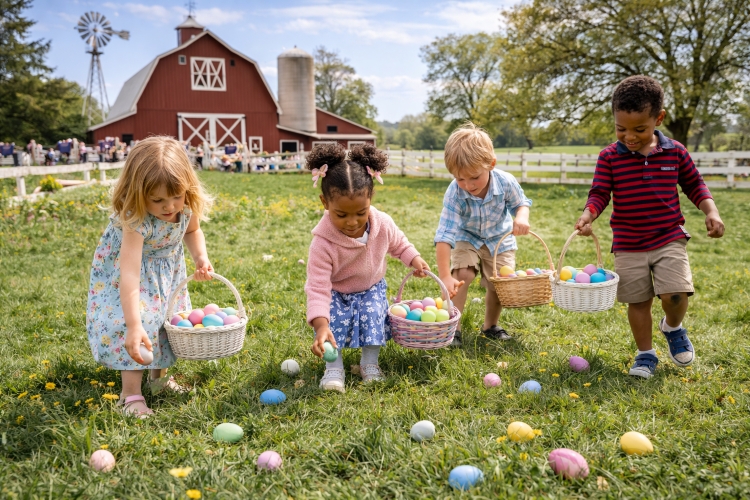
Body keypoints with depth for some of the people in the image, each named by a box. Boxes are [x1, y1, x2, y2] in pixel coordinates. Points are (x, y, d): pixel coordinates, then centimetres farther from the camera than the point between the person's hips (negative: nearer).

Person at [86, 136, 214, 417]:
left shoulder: (189, 205, -25)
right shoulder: (136, 219, -41)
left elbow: (192, 230, 2)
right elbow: (129, 273, -47)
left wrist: (201, 257, -17)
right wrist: (134, 326, -53)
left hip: (167, 269, 6)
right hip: (122, 268, -6)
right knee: (127, 321, -18)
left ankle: (159, 377, 30)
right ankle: (131, 394, -7)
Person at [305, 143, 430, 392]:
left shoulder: (383, 224, -22)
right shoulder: (323, 243, -35)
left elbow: (398, 243, 5)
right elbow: (318, 287, -36)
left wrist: (414, 259, -8)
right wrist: (321, 326, -46)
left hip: (371, 289, 3)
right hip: (336, 292, -2)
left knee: (372, 314, -23)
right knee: (334, 318, -28)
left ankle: (370, 361, -3)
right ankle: (334, 367, -14)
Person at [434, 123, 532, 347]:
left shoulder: (506, 182, -27)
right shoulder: (454, 194, -35)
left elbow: (521, 203, -5)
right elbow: (444, 236, -37)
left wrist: (521, 217, -30)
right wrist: (445, 276, -43)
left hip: (500, 239, 2)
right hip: (467, 238, -2)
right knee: (462, 274, -24)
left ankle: (490, 326, 23)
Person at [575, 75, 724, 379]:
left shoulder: (675, 152, 0)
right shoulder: (609, 157, -5)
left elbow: (694, 185, 12)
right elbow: (599, 194, -7)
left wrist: (711, 211, -2)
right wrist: (588, 214, -26)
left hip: (670, 239, 0)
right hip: (628, 245, 0)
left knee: (675, 294, -15)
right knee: (638, 301, 6)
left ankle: (673, 328, 20)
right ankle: (645, 355, 25)